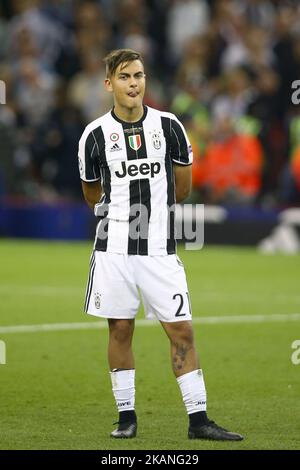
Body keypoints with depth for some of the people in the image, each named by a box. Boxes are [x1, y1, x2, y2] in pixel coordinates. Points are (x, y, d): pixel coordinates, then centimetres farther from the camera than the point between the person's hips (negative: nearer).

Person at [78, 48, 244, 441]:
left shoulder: (169, 127, 1)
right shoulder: (95, 135, -1)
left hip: (160, 248, 0)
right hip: (113, 247, 0)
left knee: (181, 331, -2)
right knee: (120, 330, 4)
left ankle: (198, 419, 1)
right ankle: (126, 416, 15)